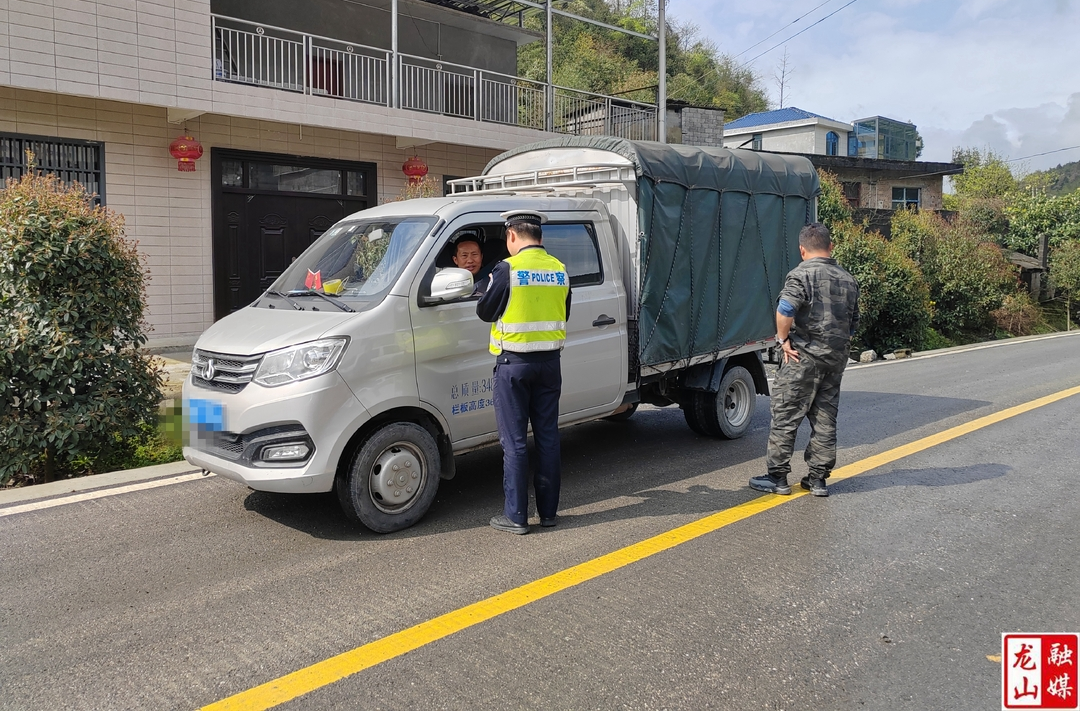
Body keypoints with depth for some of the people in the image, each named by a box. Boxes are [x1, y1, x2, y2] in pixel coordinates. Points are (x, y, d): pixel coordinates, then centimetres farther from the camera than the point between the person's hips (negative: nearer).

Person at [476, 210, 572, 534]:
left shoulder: (508, 269, -13)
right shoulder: (560, 270, 5)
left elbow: (485, 311, -4)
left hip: (514, 364, -5)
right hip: (549, 362, 5)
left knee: (514, 441, 1)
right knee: (547, 436, 11)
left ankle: (515, 516, 5)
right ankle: (548, 511, 18)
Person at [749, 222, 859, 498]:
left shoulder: (801, 274, -9)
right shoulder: (848, 279, 14)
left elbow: (785, 310, -25)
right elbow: (853, 322, 20)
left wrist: (783, 339, -12)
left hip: (804, 356, -7)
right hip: (837, 358, 7)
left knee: (785, 416, 0)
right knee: (825, 419, 11)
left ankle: (777, 477, 4)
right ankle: (818, 479, 16)